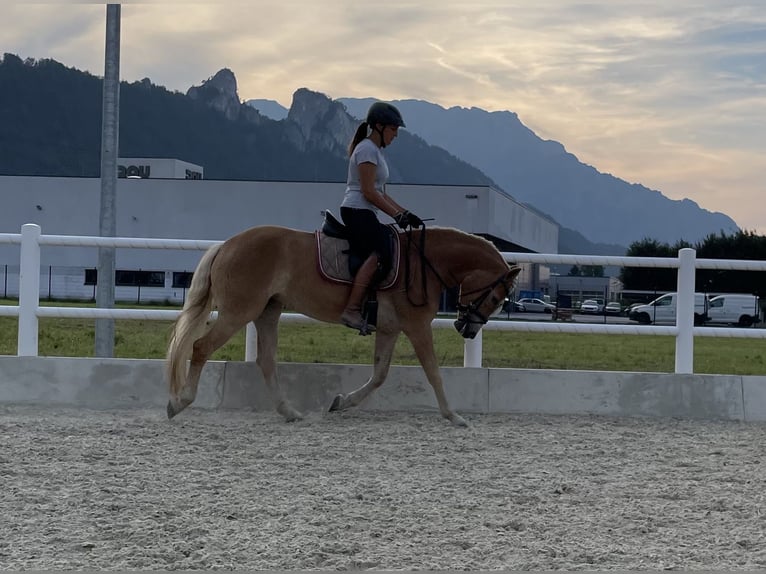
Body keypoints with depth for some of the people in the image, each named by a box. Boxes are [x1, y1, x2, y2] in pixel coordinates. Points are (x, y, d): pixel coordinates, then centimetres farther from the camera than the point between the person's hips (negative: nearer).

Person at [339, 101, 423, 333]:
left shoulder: (376, 151, 23)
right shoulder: (367, 149, -8)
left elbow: (381, 193, 24)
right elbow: (368, 191, -16)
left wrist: (406, 214, 15)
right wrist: (397, 215, -13)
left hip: (364, 214, 11)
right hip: (357, 210, -11)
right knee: (380, 252, -28)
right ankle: (352, 309, -35)